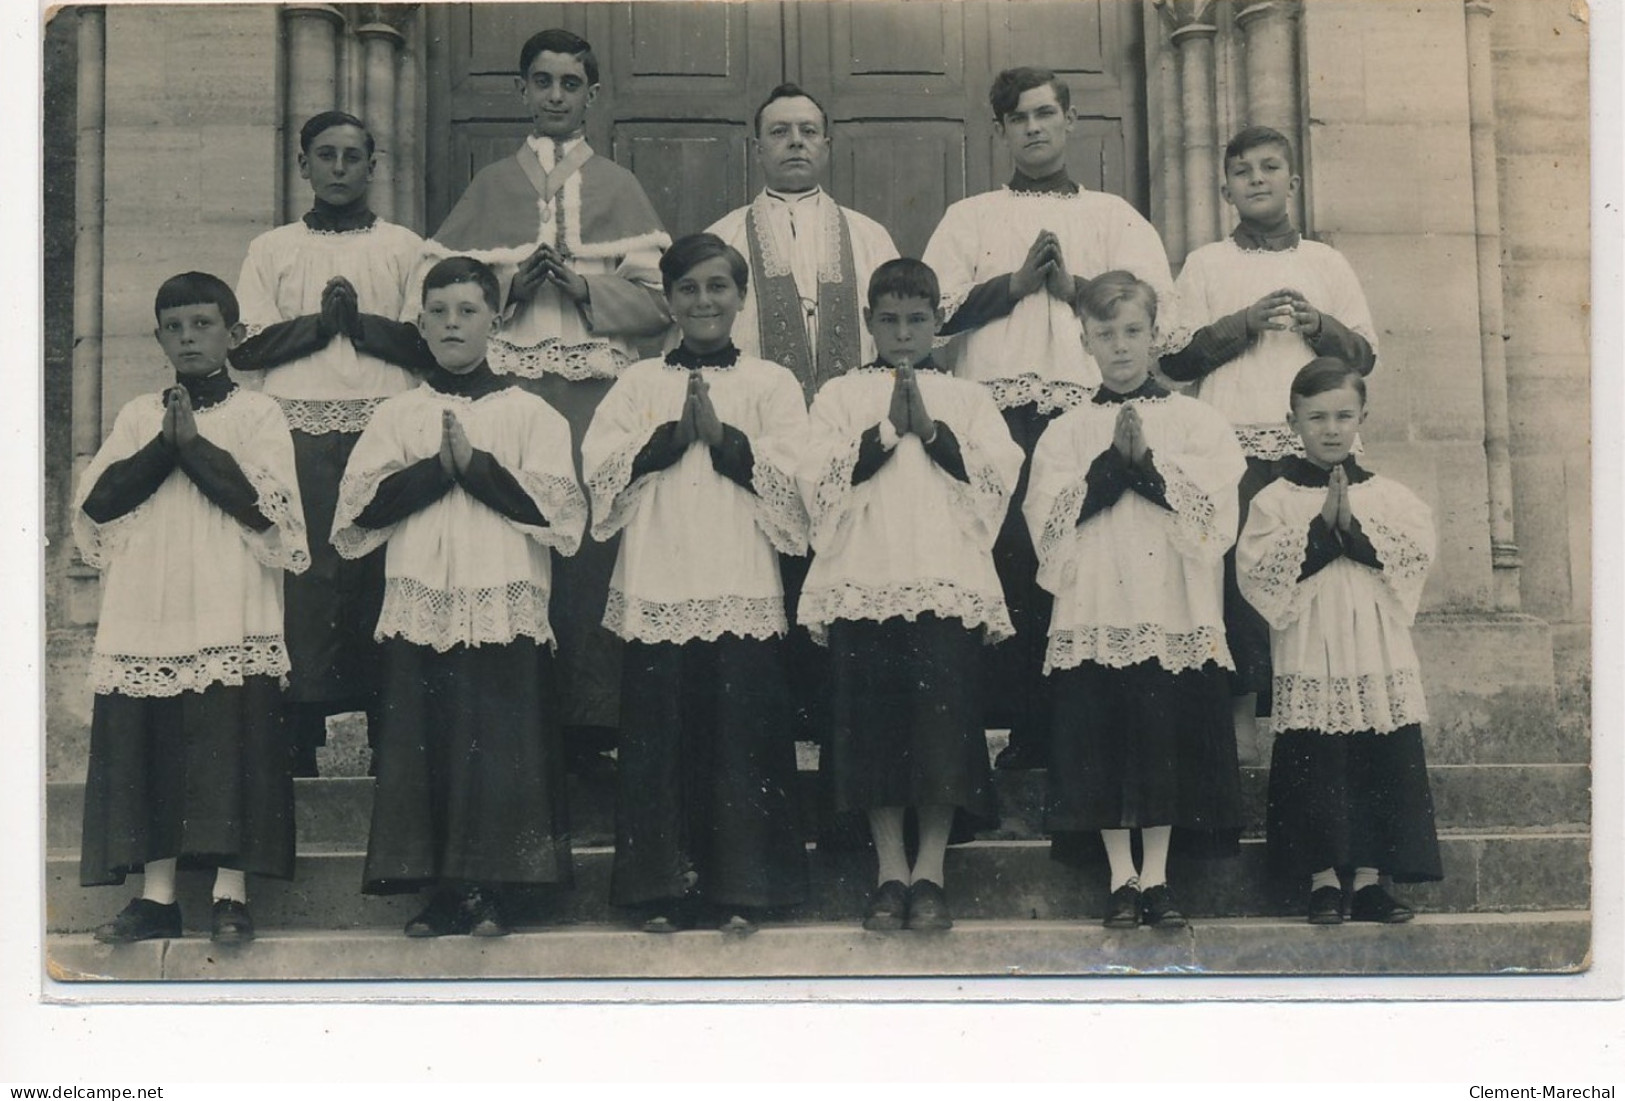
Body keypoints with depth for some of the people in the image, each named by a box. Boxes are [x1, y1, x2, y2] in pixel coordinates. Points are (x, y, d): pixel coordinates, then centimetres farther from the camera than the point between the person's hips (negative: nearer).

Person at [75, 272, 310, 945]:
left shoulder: (257, 414, 6)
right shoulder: (138, 416, 16)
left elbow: (268, 506, -10)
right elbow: (96, 503, 2)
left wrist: (193, 443, -6)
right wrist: (167, 445, -6)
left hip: (231, 617, -3)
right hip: (144, 612, 4)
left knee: (231, 743, -6)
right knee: (147, 745, 1)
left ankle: (230, 895, 0)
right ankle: (156, 896, 7)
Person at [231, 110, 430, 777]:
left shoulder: (404, 248, 15)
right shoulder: (272, 250, 16)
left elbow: (431, 345, 5)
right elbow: (245, 347, 5)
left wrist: (361, 322, -7)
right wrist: (319, 322, -5)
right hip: (300, 434, 0)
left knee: (384, 578, -5)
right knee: (302, 579, -7)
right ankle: (298, 742, -3)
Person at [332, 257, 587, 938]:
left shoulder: (528, 413, 10)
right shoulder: (396, 416, 15)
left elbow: (558, 506, -3)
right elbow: (359, 506, 2)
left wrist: (474, 463, -8)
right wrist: (437, 468, -7)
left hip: (505, 606, -2)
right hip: (418, 604, 2)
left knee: (500, 745, -5)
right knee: (425, 745, -2)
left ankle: (489, 891, 1)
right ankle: (440, 890, 5)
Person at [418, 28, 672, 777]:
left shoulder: (619, 189, 15)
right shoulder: (490, 187, 16)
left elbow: (660, 300, 5)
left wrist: (583, 284, -8)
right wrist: (508, 286, -6)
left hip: (598, 392, 0)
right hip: (507, 385, 0)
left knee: (592, 544, -7)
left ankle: (591, 722, -2)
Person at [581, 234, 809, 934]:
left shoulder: (770, 384, 10)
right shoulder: (639, 384, 14)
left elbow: (795, 478, -2)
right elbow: (601, 469, 1)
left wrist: (722, 435, -9)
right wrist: (672, 435, -9)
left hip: (743, 592, -1)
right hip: (657, 591, 1)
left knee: (741, 737, -1)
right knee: (660, 737, 1)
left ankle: (741, 889, 8)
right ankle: (664, 887, 10)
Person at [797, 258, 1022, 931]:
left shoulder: (967, 399, 15)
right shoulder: (840, 396, 13)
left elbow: (997, 479, 0)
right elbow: (821, 483, -1)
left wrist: (929, 427, -6)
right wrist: (886, 430, -7)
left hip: (947, 580, 0)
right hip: (862, 581, 0)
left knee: (944, 720, -6)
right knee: (874, 724, -1)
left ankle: (930, 873, 3)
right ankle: (890, 872, 8)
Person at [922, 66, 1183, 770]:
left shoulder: (1115, 217, 21)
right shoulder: (970, 218, 21)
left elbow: (1156, 308, 6)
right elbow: (935, 309, 5)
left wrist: (1074, 284, -4)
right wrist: (1016, 281, -3)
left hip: (1090, 410, 0)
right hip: (997, 411, 0)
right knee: (1007, 561, -11)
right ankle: (1023, 731, -6)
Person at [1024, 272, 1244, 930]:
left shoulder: (1195, 421, 9)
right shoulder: (1066, 433, 10)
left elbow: (1216, 511, -4)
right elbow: (1049, 524, -3)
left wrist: (1146, 462, -10)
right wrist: (1113, 462, -9)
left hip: (1173, 610, 0)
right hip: (1094, 612, 1)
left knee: (1166, 742, 0)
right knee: (1103, 744, 0)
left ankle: (1156, 877, 8)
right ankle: (1122, 878, 9)